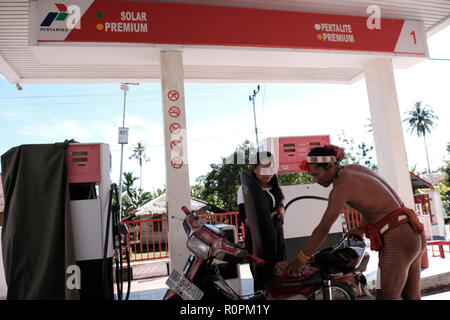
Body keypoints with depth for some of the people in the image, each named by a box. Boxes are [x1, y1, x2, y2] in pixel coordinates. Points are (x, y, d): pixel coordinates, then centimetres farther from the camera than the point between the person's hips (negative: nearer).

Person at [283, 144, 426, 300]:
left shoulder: (341, 186, -18)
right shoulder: (354, 168, 7)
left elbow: (323, 228, -16)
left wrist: (300, 260, -10)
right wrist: (361, 228, 19)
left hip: (397, 240, -9)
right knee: (412, 297, 19)